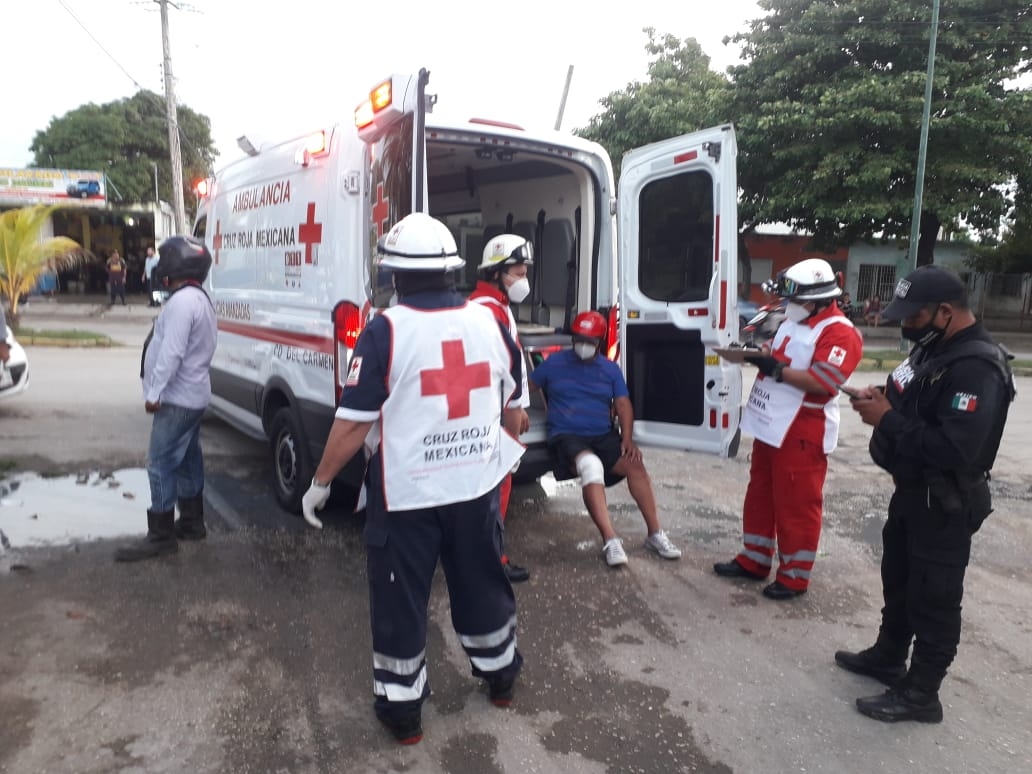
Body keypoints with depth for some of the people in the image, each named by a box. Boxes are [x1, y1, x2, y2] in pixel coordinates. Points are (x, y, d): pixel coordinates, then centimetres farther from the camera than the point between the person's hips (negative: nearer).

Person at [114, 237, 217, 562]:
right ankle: (191, 523, 25)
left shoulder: (182, 301, -19)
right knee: (186, 461, 16)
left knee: (161, 465, -7)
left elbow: (171, 353, -25)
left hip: (177, 398, -11)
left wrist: (154, 393, -19)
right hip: (192, 395, 11)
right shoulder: (199, 299, 16)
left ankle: (161, 536, -3)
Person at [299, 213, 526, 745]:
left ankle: (401, 711, 27)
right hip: (476, 487, 5)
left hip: (406, 495, -4)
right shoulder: (489, 323, -1)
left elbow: (353, 422, -15)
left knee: (400, 603, 13)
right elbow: (512, 407, 10)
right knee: (482, 587, 22)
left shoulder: (385, 330, -16)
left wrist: (320, 483, -2)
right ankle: (500, 677, 41)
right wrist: (501, 451, 29)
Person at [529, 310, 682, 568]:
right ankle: (610, 540, -36)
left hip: (603, 435, 4)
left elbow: (623, 404, 7)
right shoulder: (555, 362, 7)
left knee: (635, 465, -20)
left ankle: (655, 534, -7)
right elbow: (527, 387, 9)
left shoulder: (611, 369, 13)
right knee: (590, 465, -35)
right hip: (566, 435, -3)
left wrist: (627, 439, -7)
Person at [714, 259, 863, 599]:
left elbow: (823, 382, -26)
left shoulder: (839, 333, -16)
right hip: (770, 427, 9)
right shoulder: (792, 322, 13)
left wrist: (776, 369, -25)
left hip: (802, 434, -9)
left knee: (796, 505, 1)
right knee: (760, 495, 17)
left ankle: (794, 576, 15)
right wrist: (762, 354, 1)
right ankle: (754, 560, 30)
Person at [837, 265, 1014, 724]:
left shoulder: (976, 369, -27)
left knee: (933, 599, 5)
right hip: (912, 490, 10)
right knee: (898, 581, 23)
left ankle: (919, 694, 21)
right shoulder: (934, 347, 6)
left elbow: (953, 450, -34)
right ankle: (888, 657, 42)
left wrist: (886, 420, -26)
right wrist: (882, 399, -3)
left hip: (946, 505, -10)